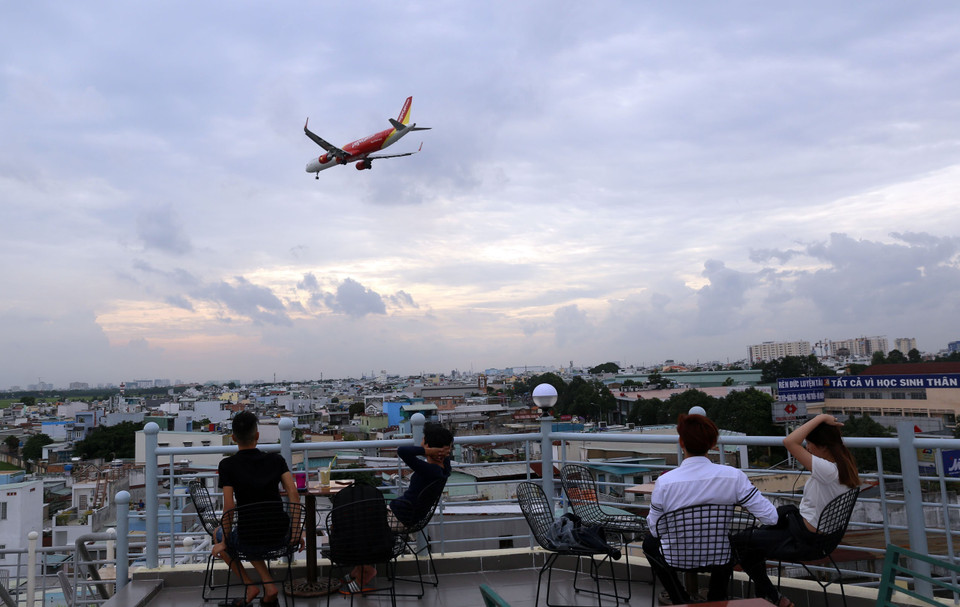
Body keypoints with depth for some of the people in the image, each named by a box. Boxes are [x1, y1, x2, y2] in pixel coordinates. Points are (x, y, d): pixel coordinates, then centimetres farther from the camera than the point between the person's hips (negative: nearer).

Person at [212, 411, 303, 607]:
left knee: (218, 533, 31)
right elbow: (293, 494, -6)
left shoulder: (227, 465, -7)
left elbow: (229, 507, -12)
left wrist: (224, 543, 1)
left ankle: (249, 585, 19)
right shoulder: (276, 460, 1)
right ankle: (268, 585, 19)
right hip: (281, 536, 3)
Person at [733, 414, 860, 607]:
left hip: (804, 542, -9)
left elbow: (789, 442, -37)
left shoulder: (828, 470, -31)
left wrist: (820, 418, -30)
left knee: (738, 541, 1)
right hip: (823, 535, 9)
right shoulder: (844, 467, -4)